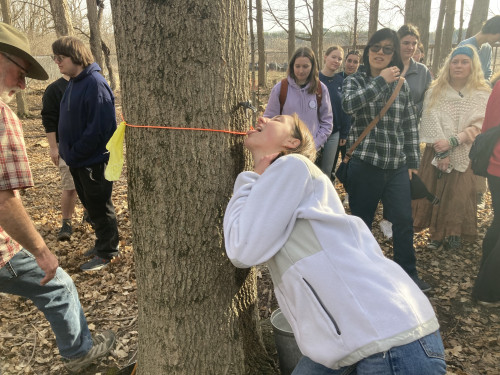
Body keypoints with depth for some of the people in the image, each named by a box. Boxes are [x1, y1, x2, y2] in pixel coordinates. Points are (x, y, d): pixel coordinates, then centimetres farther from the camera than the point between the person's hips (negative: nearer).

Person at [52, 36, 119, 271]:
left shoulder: (95, 84, -20)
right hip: (78, 159, 9)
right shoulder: (74, 82, 9)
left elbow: (99, 128, -25)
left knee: (100, 207, 5)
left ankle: (106, 252, 20)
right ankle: (104, 243, 36)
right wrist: (67, 152, 7)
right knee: (90, 205, 19)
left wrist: (74, 154, -18)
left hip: (94, 160, -9)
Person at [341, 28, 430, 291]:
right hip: (364, 163, -3)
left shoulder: (402, 85, 10)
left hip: (397, 166, 3)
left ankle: (408, 274, 23)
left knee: (404, 221, 5)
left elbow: (410, 126, 12)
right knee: (362, 220, 8)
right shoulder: (355, 81, 2)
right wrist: (381, 81, -16)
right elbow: (348, 104, -21)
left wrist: (412, 161, 9)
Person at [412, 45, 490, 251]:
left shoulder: (482, 94, 1)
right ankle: (436, 233, 16)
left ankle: (453, 233, 19)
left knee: (458, 195, 2)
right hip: (436, 152, 1)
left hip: (464, 154, 0)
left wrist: (452, 142, -22)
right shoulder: (435, 91, 2)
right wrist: (441, 152, -16)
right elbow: (431, 122, -7)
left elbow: (478, 126, -8)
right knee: (434, 193, 3)